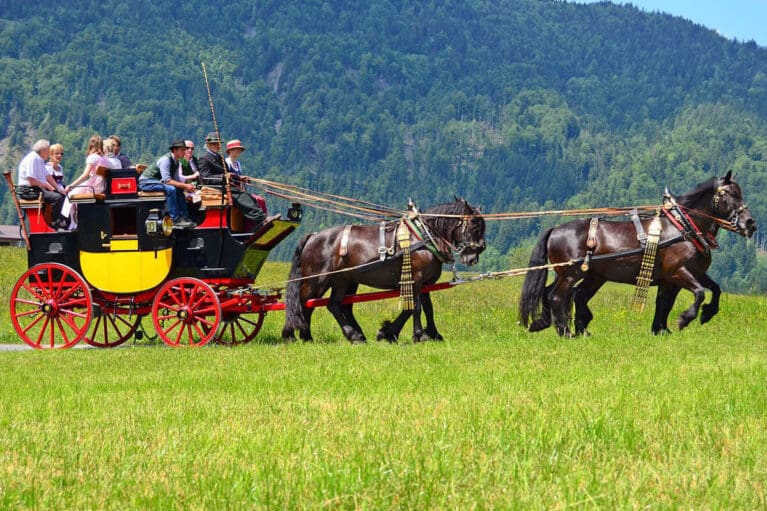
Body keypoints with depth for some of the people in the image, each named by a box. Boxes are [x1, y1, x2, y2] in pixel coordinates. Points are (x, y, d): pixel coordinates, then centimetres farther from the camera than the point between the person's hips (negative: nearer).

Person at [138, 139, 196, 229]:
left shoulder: (176, 162, 6)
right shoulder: (165, 160, -22)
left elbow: (176, 180, 11)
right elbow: (166, 181, -29)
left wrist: (186, 186, -9)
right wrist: (185, 186, -28)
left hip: (157, 182, 9)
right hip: (146, 182, -9)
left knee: (179, 190, -1)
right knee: (170, 189, -29)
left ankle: (184, 217, -2)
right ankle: (175, 220, -27)